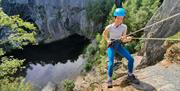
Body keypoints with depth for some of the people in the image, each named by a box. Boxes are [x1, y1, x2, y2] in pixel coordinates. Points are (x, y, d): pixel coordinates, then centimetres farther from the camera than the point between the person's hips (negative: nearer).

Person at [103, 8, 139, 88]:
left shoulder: (124, 27, -11)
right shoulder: (109, 27, -18)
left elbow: (124, 40, -8)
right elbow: (104, 34, 4)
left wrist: (127, 39, -30)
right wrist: (108, 40, -10)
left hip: (119, 45, 3)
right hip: (111, 46, -3)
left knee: (130, 59, -8)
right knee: (111, 63, -20)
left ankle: (130, 76, 14)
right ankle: (109, 80, 3)